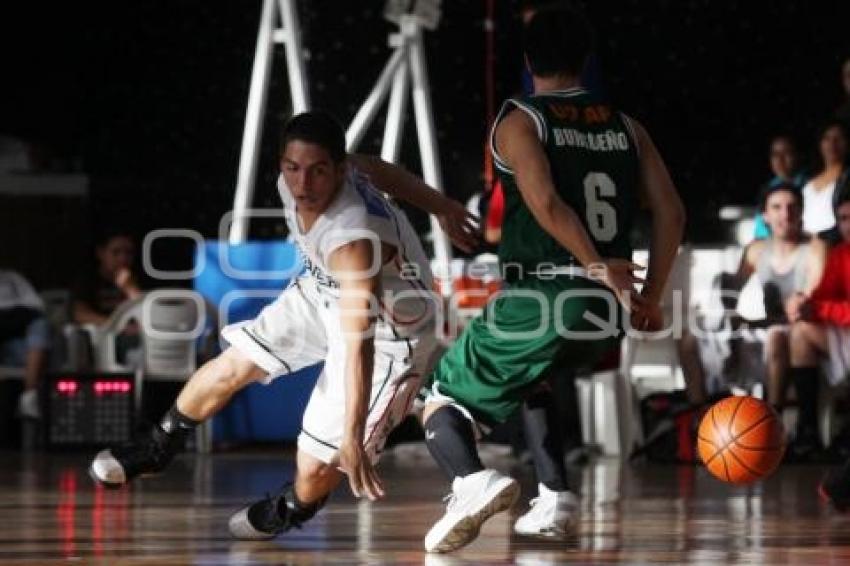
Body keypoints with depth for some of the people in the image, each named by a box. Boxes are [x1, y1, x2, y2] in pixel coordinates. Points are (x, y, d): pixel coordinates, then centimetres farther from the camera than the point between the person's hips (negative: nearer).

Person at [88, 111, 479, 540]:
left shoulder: (352, 239, -42)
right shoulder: (293, 184, -19)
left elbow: (358, 346, -43)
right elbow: (373, 169, 1)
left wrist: (352, 437, -47)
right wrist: (441, 207, 15)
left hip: (389, 335, -7)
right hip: (324, 292, 7)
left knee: (315, 470, -6)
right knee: (230, 369, 8)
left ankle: (290, 512, 31)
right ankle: (155, 451, 35)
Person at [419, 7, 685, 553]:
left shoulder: (518, 121, 0)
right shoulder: (625, 127, 14)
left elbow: (546, 205, -16)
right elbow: (671, 211, 6)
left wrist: (599, 269, -13)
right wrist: (650, 298, 9)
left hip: (539, 298, -5)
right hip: (604, 307, 5)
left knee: (444, 400, 6)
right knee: (537, 387, 35)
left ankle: (473, 479, -24)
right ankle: (556, 497, 21)